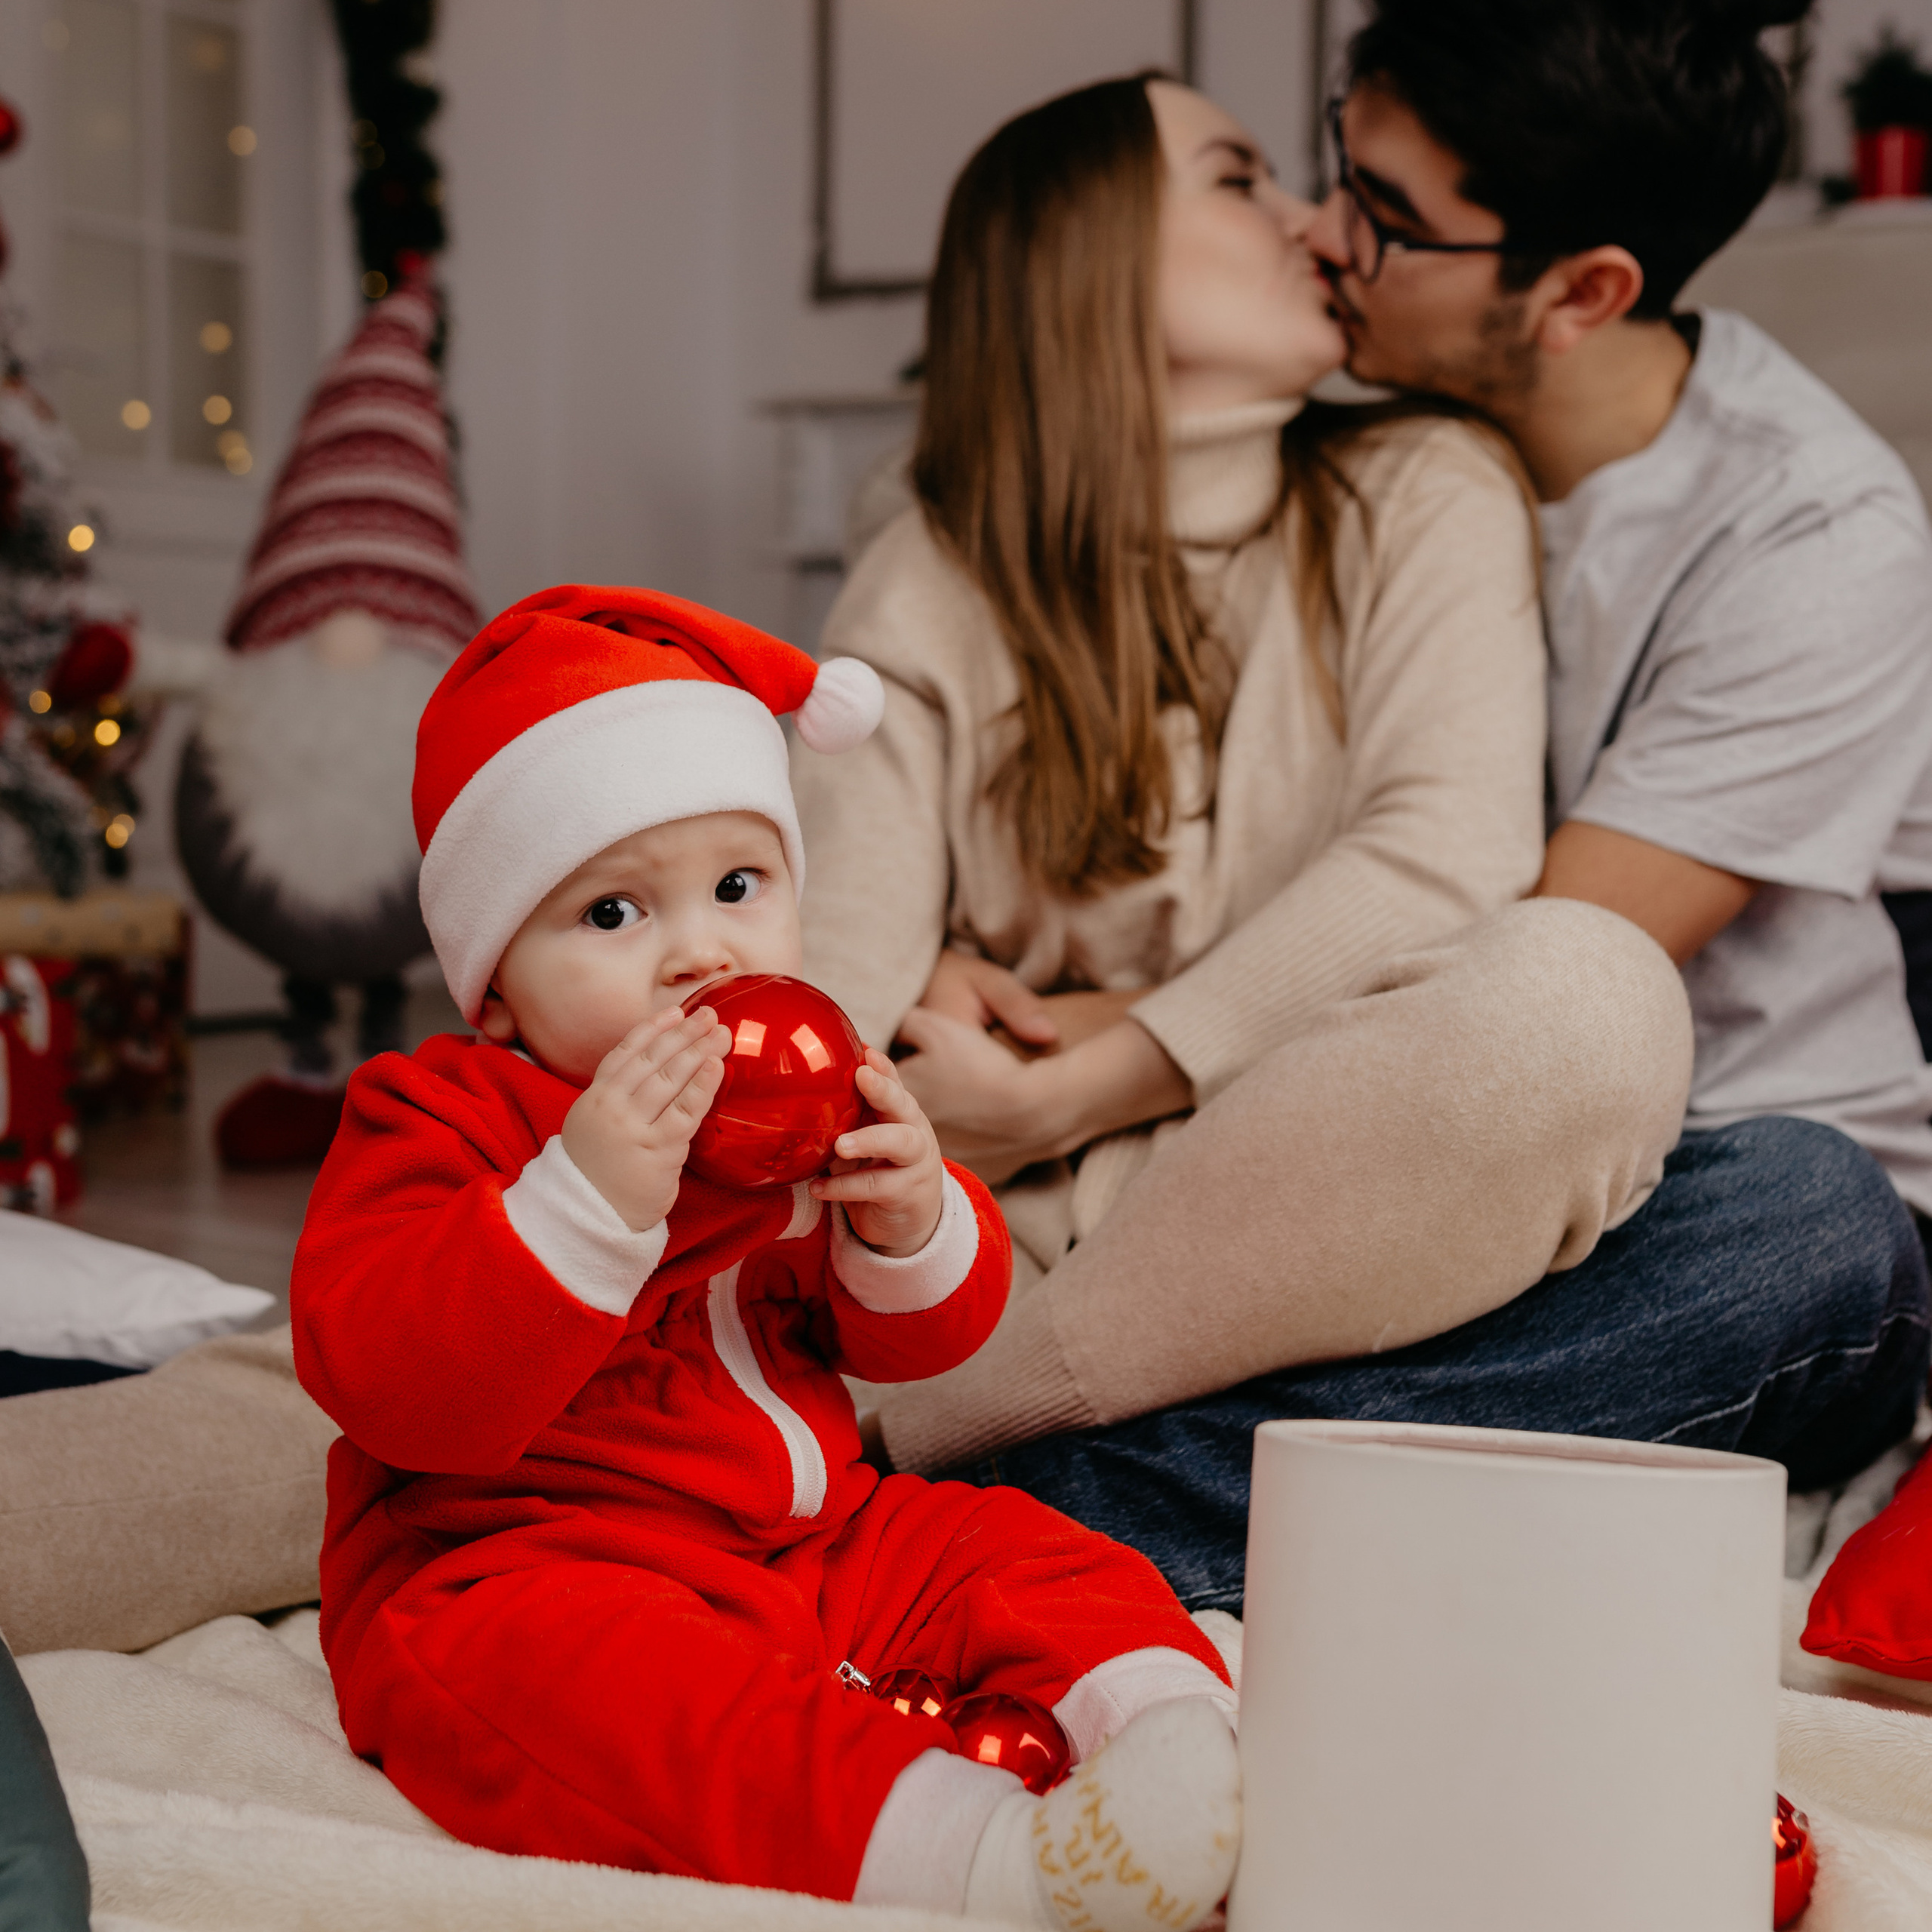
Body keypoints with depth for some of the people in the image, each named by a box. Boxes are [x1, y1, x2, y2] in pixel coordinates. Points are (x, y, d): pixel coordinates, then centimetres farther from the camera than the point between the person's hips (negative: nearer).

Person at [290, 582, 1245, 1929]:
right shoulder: (443, 1116, -8)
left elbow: (922, 1337, 12)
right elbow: (395, 1388, -24)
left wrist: (910, 1223, -13)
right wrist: (588, 1198, -35)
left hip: (811, 1540, 8)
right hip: (516, 1564, -7)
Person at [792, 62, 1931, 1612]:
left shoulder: (1422, 494, 11)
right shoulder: (927, 589, 11)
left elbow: (1454, 845, -7)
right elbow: (843, 965, -2)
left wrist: (1090, 1082, -13)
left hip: (1353, 1237, 1)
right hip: (1037, 1240, 0)